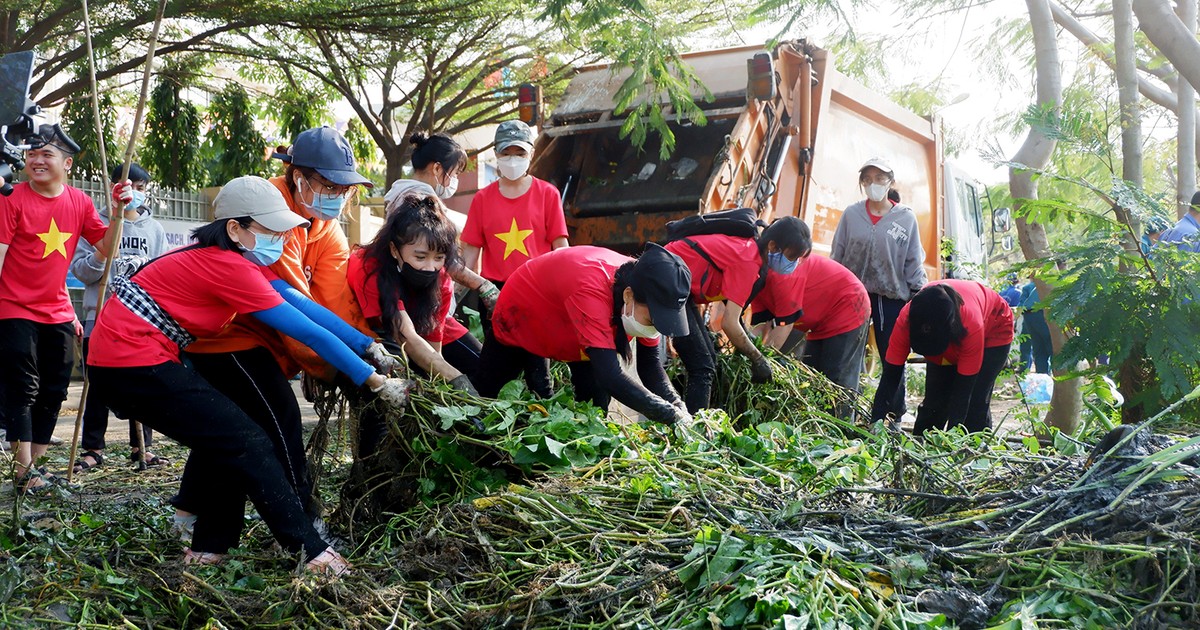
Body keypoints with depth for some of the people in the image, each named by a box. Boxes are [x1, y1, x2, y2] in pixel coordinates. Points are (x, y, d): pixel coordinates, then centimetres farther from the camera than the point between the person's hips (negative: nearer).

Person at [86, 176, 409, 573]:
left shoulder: (235, 258, 9)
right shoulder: (232, 268, -19)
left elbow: (300, 303, 1)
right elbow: (309, 332, -19)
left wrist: (369, 346, -5)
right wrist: (376, 383, -15)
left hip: (116, 360, 10)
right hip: (134, 363, -10)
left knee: (221, 440, 18)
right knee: (246, 443, -9)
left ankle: (210, 547, 23)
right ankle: (311, 552, -6)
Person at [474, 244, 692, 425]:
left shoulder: (642, 285, -25)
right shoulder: (591, 291, -47)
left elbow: (651, 366, -18)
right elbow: (610, 376, -52)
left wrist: (679, 409, -33)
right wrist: (672, 415, -51)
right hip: (519, 318, -5)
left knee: (596, 400, -5)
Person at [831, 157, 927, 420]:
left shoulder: (906, 218, 0)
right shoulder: (851, 214, 3)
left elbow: (914, 262, 3)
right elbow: (836, 256, 7)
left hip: (892, 298, -1)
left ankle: (894, 417, 16)